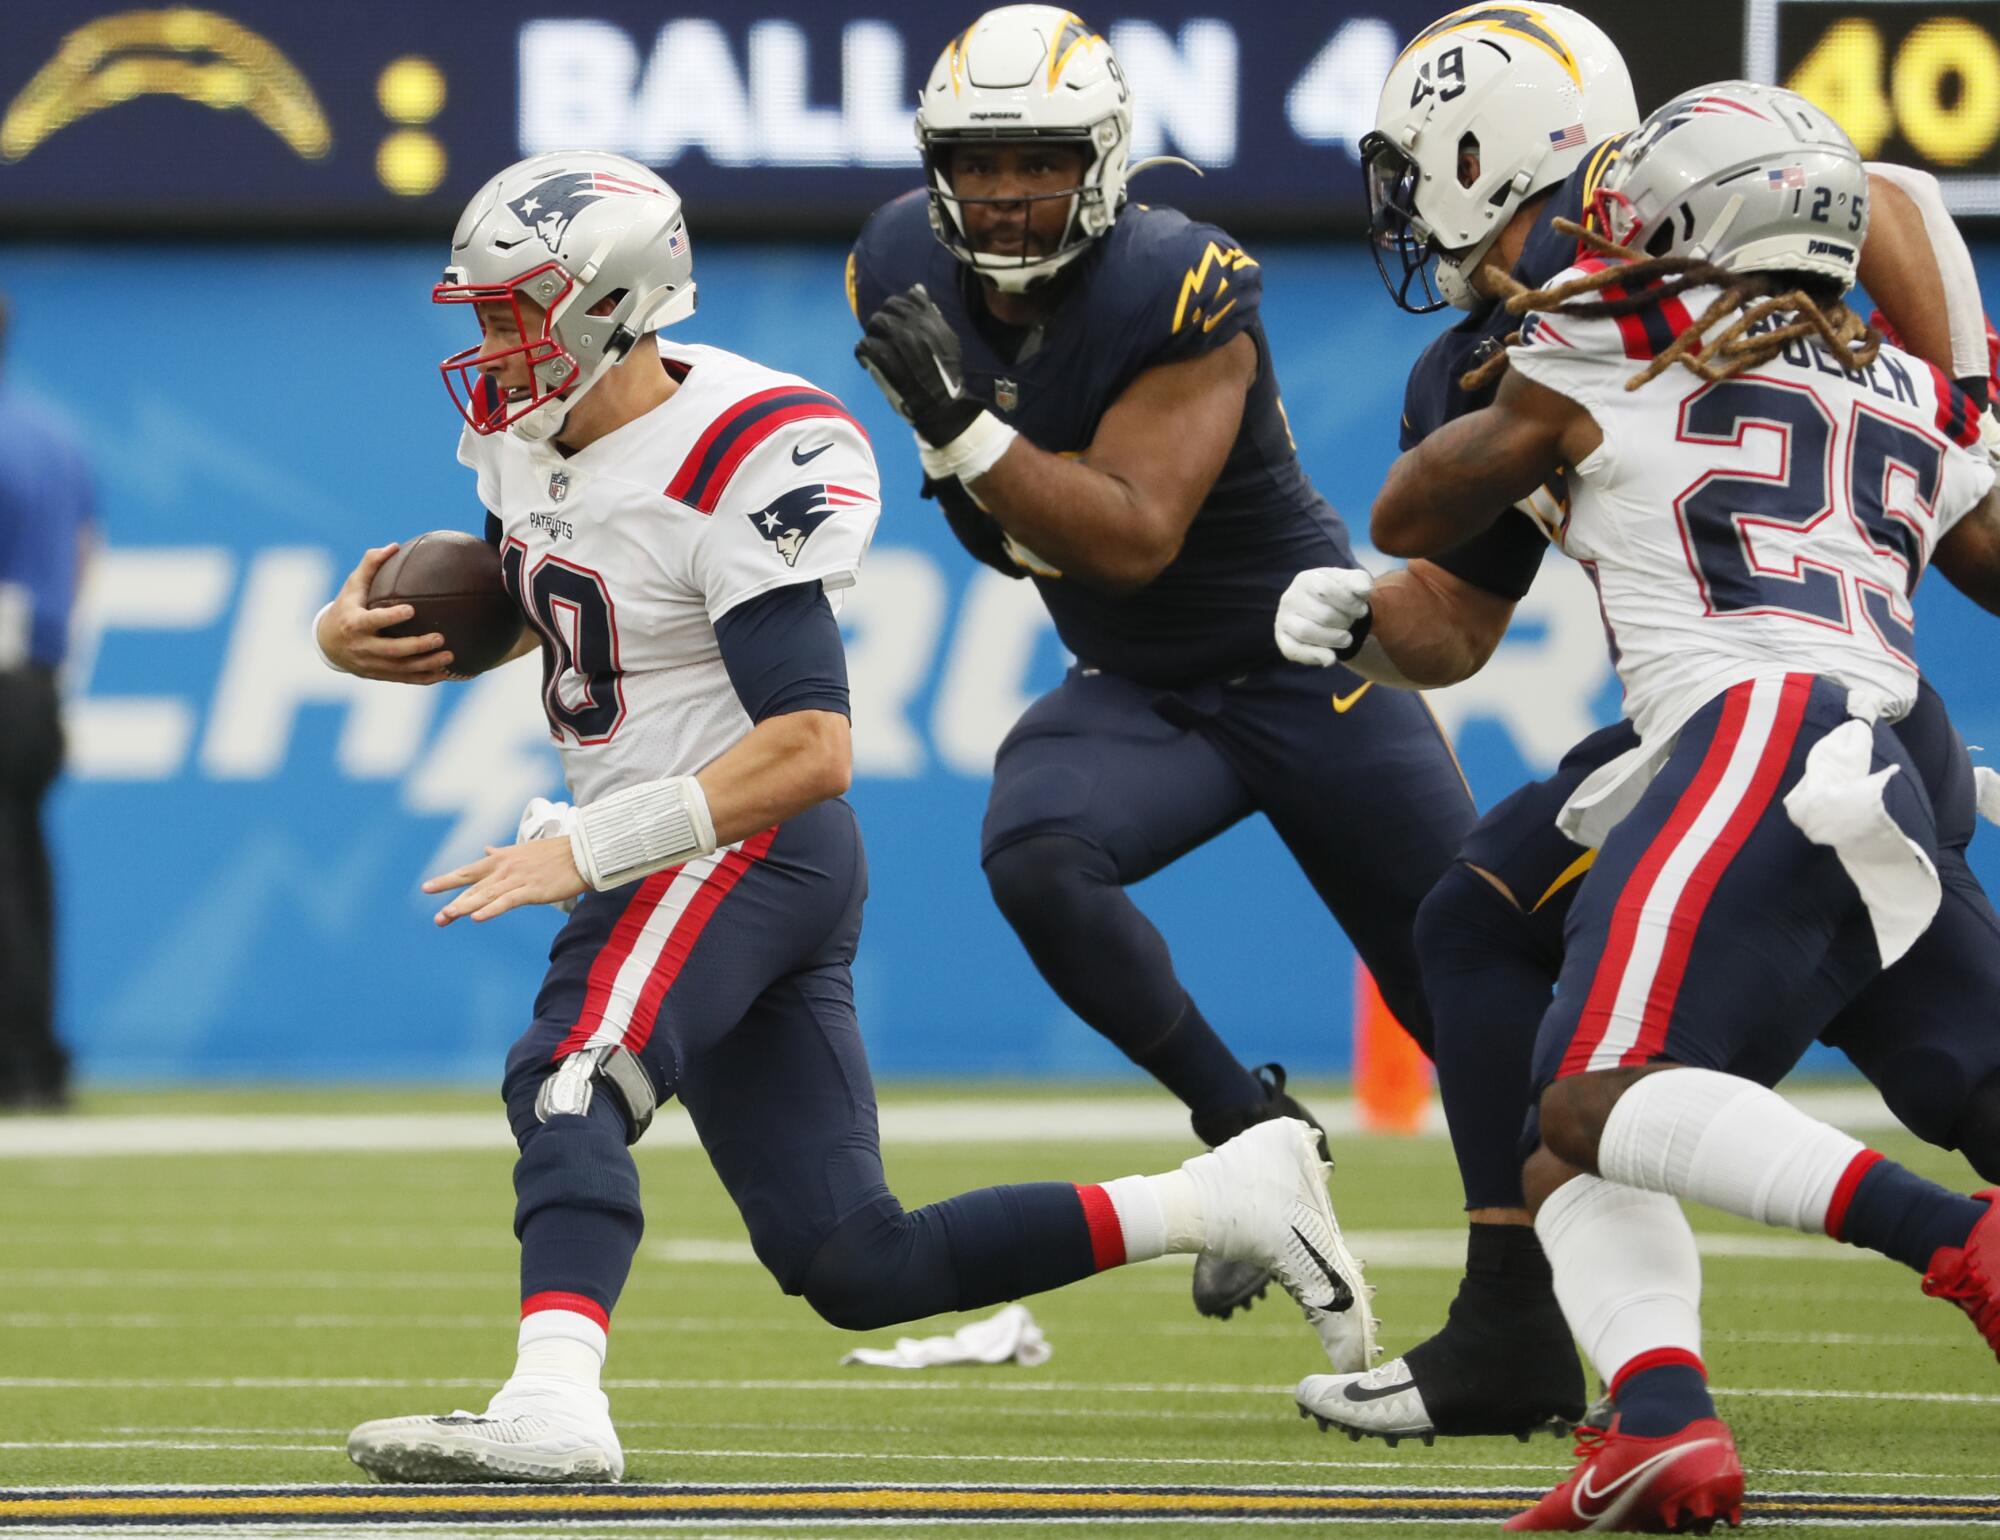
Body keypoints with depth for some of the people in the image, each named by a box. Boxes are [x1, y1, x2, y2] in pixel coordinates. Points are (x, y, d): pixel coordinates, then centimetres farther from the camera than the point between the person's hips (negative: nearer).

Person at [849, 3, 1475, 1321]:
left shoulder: (1179, 295, -26)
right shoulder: (910, 273, -8)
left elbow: (1132, 540, -32)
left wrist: (969, 429, -39)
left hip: (1307, 673, -4)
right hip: (1135, 694, 4)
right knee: (1035, 859, -28)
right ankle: (1252, 1133, -11)